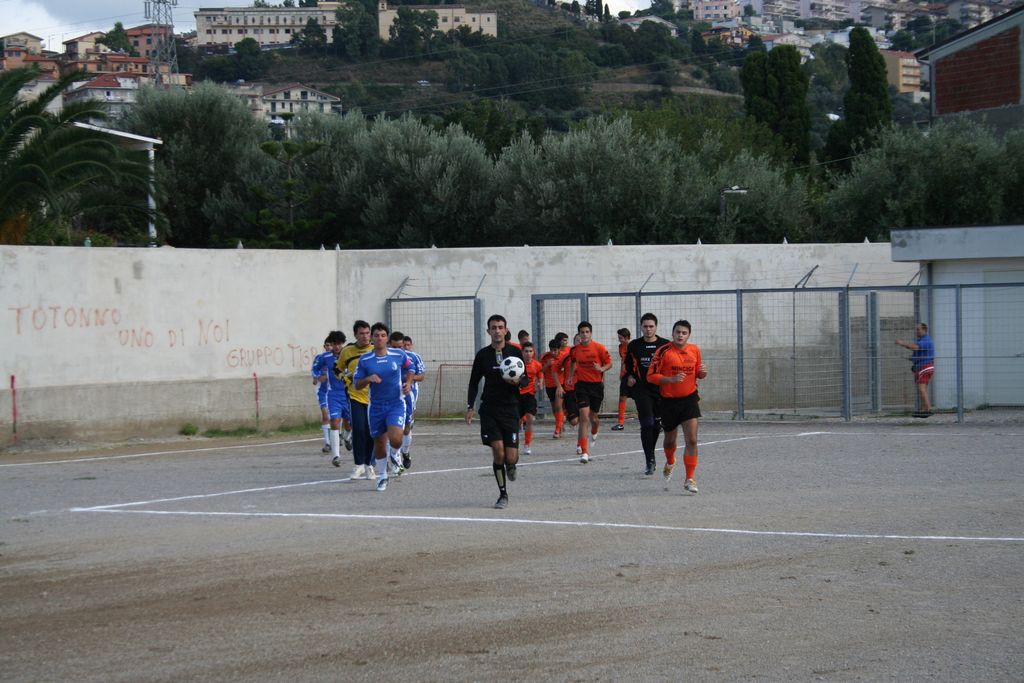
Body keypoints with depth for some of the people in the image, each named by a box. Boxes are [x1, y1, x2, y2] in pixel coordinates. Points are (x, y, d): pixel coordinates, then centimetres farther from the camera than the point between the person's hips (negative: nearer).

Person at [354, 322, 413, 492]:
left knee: (395, 440, -20)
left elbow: (409, 369, 17)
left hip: (396, 403, -1)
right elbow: (356, 385, 0)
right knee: (379, 443, 8)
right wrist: (368, 379, -19)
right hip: (376, 406, 1)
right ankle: (382, 476, 28)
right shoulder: (364, 360, -3)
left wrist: (408, 383, -1)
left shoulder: (399, 355, -3)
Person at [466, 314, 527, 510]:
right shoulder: (483, 354, 5)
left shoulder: (515, 352, 3)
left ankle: (511, 466, 34)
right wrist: (470, 407, 4)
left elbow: (525, 379, 8)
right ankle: (503, 495, 3)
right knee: (498, 452, -11)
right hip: (489, 410, 0)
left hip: (510, 409, 0)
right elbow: (474, 382, 11)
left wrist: (517, 381, -16)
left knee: (511, 457, -6)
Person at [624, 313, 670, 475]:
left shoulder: (665, 345, -1)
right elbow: (628, 364, 17)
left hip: (661, 389, 1)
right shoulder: (634, 346, 2)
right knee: (647, 424, -11)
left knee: (656, 425, 12)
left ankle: (650, 455, 32)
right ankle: (650, 462, -10)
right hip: (641, 390, -1)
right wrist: (629, 376, 1)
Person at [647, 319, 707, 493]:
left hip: (689, 399, 1)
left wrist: (702, 373, -6)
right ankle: (670, 464, 49)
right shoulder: (663, 351, -10)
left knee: (691, 440, -12)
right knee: (670, 439, 16)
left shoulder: (694, 350, 4)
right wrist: (671, 379, -24)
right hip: (669, 401, -1)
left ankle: (689, 479, -7)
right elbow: (651, 376, -10)